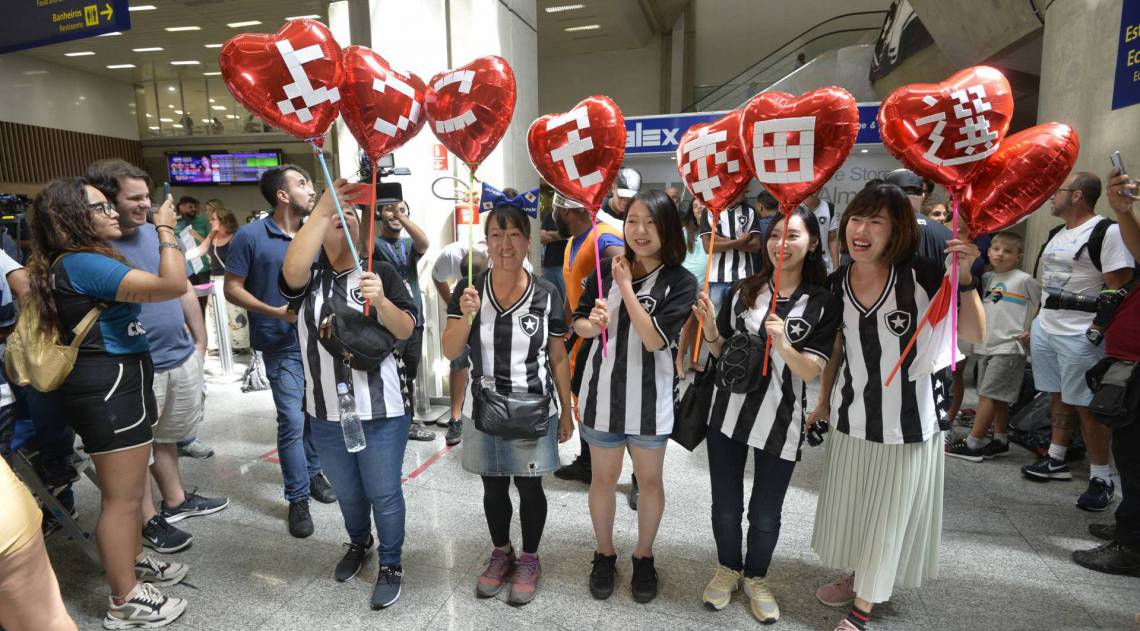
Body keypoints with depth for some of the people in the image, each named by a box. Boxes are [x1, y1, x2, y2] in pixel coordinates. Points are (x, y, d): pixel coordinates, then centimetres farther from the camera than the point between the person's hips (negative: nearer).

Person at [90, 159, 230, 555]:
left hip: (181, 357, 6)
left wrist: (199, 341, 13)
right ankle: (147, 521, 25)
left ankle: (175, 501, 39)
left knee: (166, 437, 22)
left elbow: (184, 288, 12)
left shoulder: (154, 232, 5)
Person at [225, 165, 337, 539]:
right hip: (282, 344, -5)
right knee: (292, 420, -4)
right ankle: (298, 498, 9)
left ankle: (313, 472, 35)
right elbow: (232, 288, -6)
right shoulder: (250, 236, -7)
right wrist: (275, 312, -17)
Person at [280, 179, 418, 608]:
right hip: (326, 412, 3)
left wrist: (381, 301, -30)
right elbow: (291, 270, -24)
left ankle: (391, 565, 31)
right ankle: (359, 543, 50)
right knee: (346, 492, 22)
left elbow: (406, 331, -10)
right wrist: (322, 207, -27)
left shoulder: (383, 272, -2)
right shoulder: (309, 278, 1)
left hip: (381, 411, -2)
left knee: (383, 493, 8)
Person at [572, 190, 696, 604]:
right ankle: (605, 555, 38)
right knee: (603, 478, 16)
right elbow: (578, 322, 5)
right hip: (602, 391, 2)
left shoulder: (680, 283, -10)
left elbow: (656, 339, -21)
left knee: (649, 479, 16)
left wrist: (626, 287, -21)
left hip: (649, 397, -2)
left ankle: (644, 556, 39)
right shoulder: (607, 269, -2)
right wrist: (591, 323, -18)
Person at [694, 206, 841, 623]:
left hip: (780, 421, -2)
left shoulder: (823, 303, -6)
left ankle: (756, 577, 39)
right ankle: (728, 568, 41)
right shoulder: (743, 291, 1)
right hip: (728, 412, 2)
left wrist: (783, 345, -30)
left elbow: (811, 372, -11)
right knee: (725, 505, 15)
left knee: (765, 514, 13)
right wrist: (710, 328, -12)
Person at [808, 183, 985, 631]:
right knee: (850, 507, 20)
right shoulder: (836, 284, -4)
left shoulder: (921, 274, -15)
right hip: (851, 419, 4)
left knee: (888, 515, 12)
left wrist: (964, 278, -29)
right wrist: (823, 403, 14)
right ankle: (856, 577, 46)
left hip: (908, 423, -3)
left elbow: (973, 335, -16)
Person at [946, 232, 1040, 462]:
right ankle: (1000, 442, 21)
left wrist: (1032, 332, -7)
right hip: (985, 346, 6)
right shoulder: (987, 278, 10)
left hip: (1008, 348, -6)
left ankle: (973, 444, -4)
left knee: (988, 394, -7)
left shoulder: (1025, 280, -5)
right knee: (997, 398, 13)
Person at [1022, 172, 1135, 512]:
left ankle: (1102, 478, 11)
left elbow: (1121, 288, -15)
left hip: (1080, 336, -8)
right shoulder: (1058, 235, 16)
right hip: (1045, 330, 8)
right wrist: (1036, 324, 19)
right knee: (1059, 398, 16)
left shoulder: (1107, 232, -11)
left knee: (1086, 406, -1)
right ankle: (1056, 460, 26)